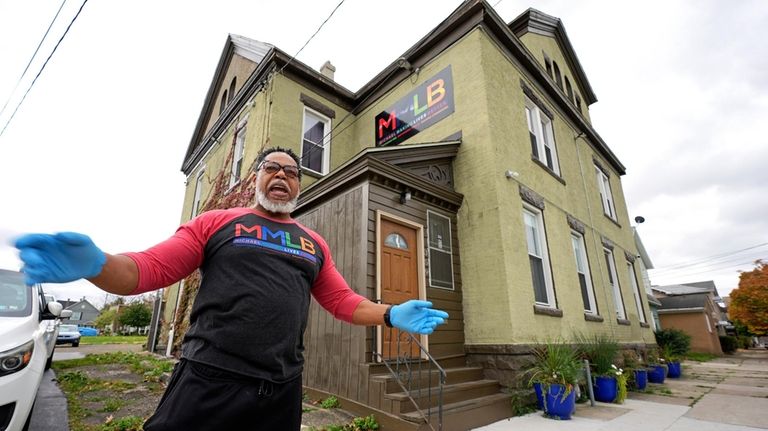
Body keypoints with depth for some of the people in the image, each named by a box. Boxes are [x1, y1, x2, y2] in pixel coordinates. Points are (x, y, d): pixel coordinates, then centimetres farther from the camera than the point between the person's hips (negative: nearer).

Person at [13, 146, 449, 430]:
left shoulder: (315, 244, 10)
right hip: (209, 380, -3)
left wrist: (389, 314, -5)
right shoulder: (217, 222, 3)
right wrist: (96, 263, -22)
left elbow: (342, 300, 10)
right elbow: (149, 268, -1)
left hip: (282, 391, 4)